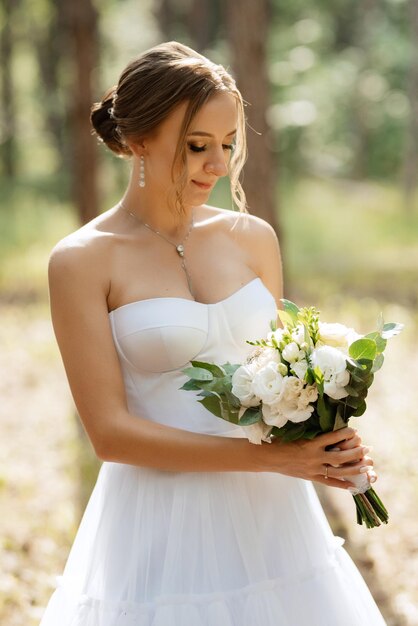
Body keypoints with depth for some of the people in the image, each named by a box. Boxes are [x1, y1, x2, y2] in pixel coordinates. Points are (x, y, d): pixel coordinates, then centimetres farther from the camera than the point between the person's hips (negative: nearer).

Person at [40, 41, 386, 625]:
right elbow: (110, 431, -12)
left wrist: (323, 442, -6)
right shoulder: (82, 260, -8)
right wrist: (268, 456, -17)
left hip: (272, 517, 4)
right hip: (163, 527, -4)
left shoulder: (253, 238, 5)